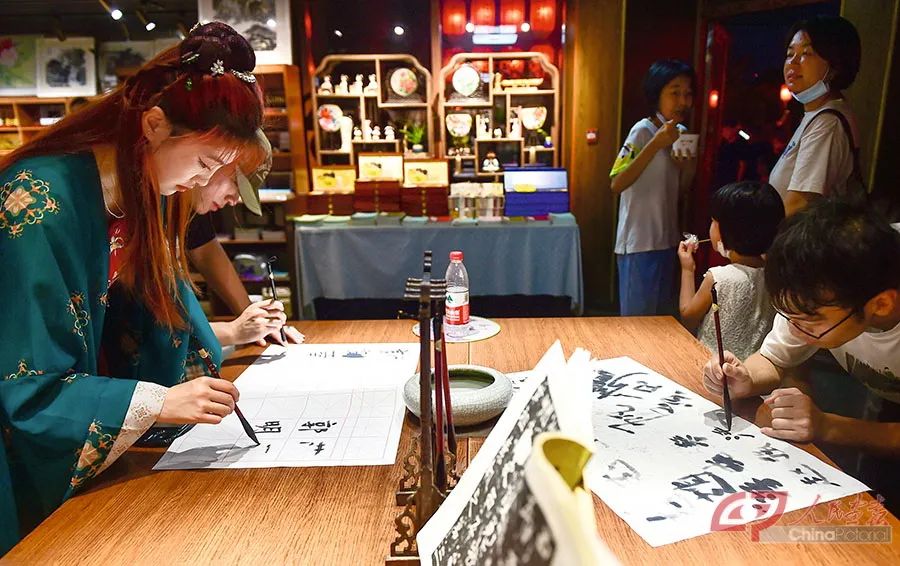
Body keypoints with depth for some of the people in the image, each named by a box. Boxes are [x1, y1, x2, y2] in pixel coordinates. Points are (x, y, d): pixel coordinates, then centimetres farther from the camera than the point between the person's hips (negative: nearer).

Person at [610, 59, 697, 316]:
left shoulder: (681, 132, 10)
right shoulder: (643, 131, -13)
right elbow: (617, 184, -24)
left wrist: (689, 166, -1)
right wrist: (655, 144, -28)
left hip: (667, 240, 8)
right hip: (639, 244, -8)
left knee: (662, 316, 16)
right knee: (638, 317, -1)